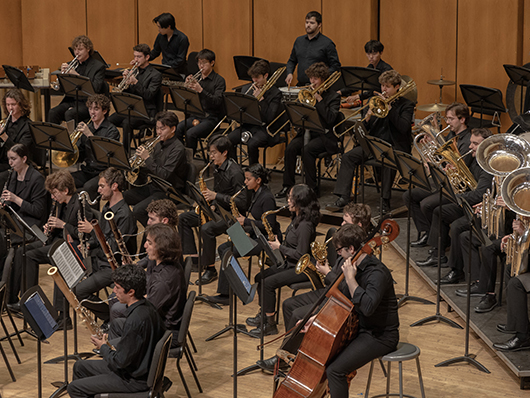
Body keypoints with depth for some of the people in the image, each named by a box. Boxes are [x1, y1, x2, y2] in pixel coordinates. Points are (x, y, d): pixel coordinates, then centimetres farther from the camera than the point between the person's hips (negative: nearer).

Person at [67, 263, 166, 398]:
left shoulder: (136, 320, -30)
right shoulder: (147, 307, 0)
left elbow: (120, 362, -24)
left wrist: (103, 347, -6)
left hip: (135, 380, -10)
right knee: (80, 366, 21)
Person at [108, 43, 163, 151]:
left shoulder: (155, 75, -3)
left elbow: (149, 95, -17)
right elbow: (126, 93, 13)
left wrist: (135, 82, -29)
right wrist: (126, 80, -5)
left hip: (146, 111, -6)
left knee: (127, 123, -34)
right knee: (109, 120, -19)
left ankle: (125, 152, -26)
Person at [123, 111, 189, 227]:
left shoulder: (177, 149, -19)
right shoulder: (159, 143, 8)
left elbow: (164, 175, -26)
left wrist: (147, 158, -26)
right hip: (154, 186, 9)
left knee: (138, 210, -25)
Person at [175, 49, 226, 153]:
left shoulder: (219, 80, -3)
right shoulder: (197, 78, 12)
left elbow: (217, 102, -17)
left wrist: (201, 90, -26)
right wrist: (187, 86, -7)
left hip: (211, 118, -5)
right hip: (197, 116, 5)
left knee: (190, 133, -29)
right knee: (176, 129, -21)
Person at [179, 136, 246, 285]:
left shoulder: (235, 172, -20)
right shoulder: (218, 169, 9)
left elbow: (242, 202, -25)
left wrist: (216, 196, -26)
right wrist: (211, 203, -1)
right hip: (218, 210, 10)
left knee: (207, 229, -35)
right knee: (183, 219, 3)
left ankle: (210, 269, -20)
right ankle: (194, 259, 3)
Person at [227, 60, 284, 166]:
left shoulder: (275, 93, -4)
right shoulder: (247, 88, 12)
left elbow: (269, 118, -14)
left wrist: (260, 97, -15)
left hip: (264, 128, -5)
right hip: (247, 125, 5)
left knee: (252, 144, -35)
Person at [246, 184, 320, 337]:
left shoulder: (305, 225, -23)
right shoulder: (297, 218, 8)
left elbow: (300, 254, -24)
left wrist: (280, 247, -14)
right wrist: (279, 245, 4)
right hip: (290, 264, 10)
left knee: (268, 283, -20)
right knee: (260, 277, 5)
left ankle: (270, 324, -11)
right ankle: (264, 314, 17)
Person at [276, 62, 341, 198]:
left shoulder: (333, 97, -2)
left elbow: (331, 119, -18)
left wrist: (319, 99, -17)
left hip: (324, 136, -5)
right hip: (307, 131, 5)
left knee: (307, 149, -32)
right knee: (290, 148, -23)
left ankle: (312, 188, -22)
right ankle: (287, 185, -13)